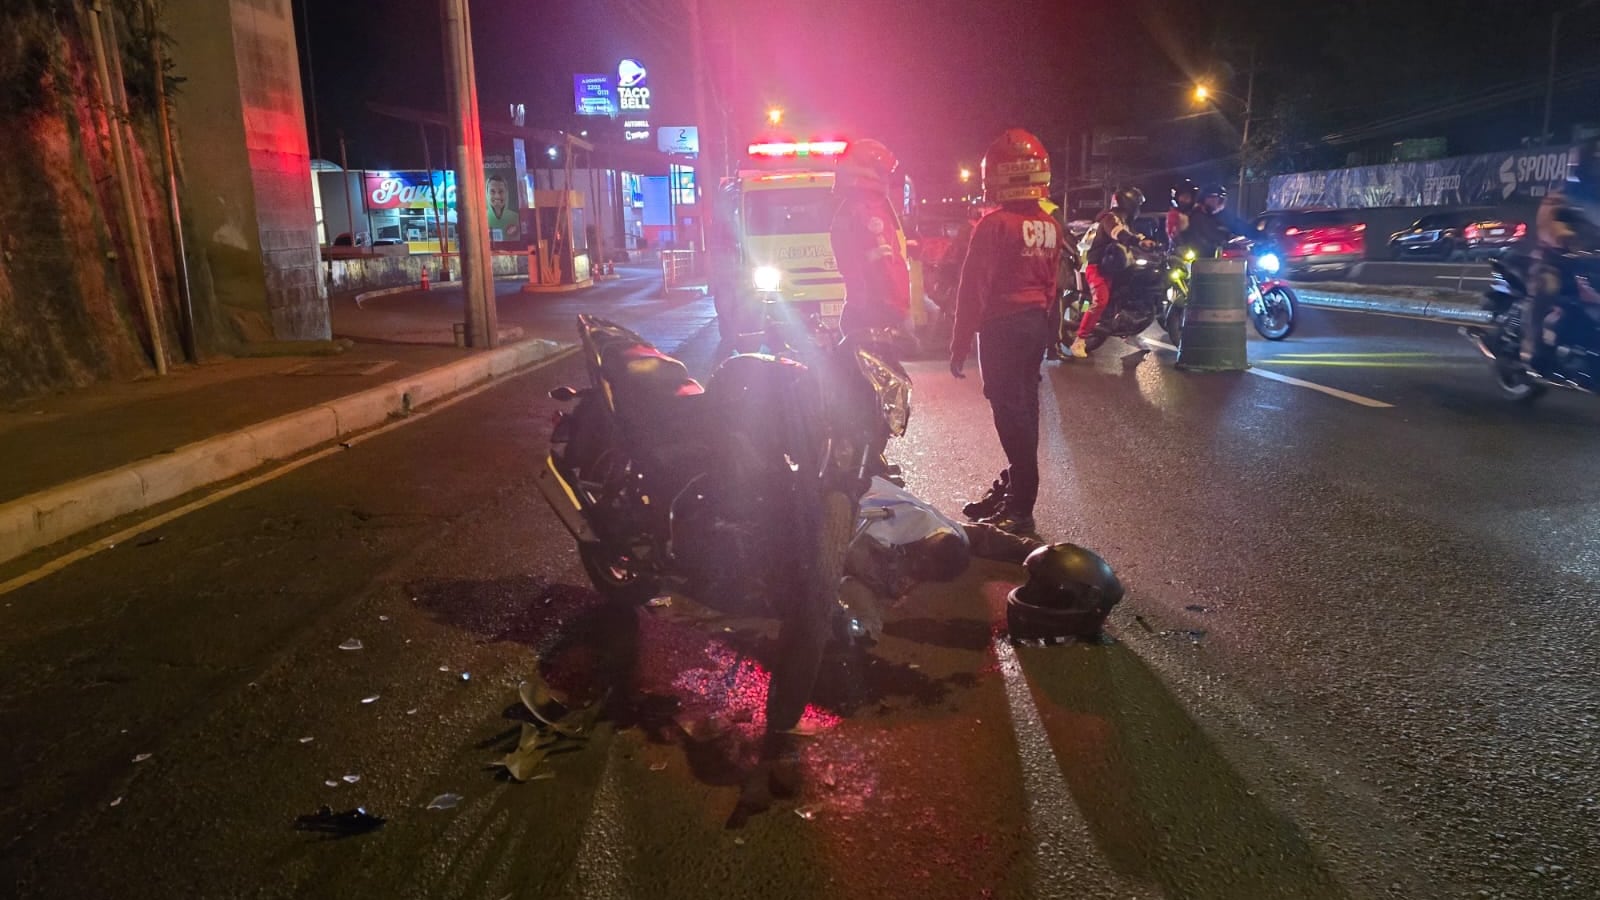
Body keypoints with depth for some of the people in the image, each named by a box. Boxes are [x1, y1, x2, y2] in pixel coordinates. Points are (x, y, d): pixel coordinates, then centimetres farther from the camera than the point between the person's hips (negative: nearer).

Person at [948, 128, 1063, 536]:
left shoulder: (995, 226, -15)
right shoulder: (1051, 227, 8)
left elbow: (973, 289, -15)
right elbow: (1051, 284, 15)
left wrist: (959, 345, -12)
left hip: (1003, 326, -8)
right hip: (1037, 323, 8)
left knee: (1009, 409, -5)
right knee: (1025, 403, 15)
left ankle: (1020, 506, -4)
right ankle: (1014, 485, 28)